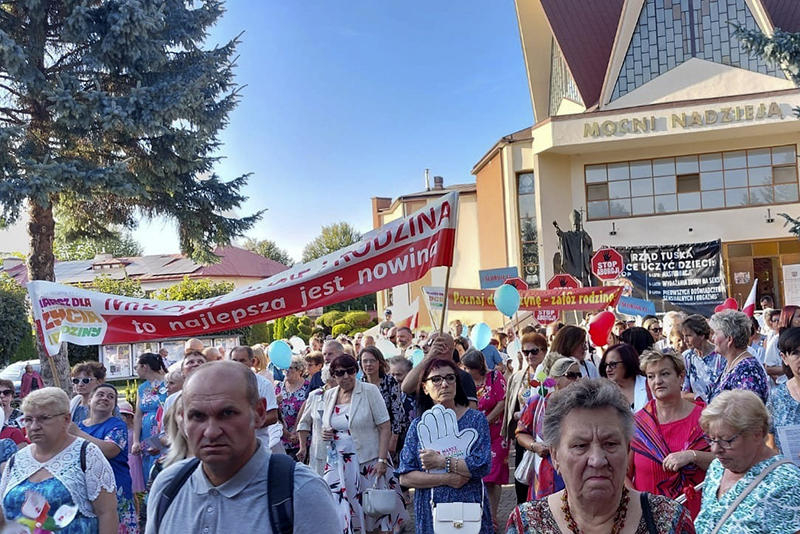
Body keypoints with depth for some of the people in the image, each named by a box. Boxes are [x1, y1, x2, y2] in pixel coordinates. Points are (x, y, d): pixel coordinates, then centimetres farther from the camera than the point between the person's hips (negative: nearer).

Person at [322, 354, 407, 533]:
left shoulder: (369, 390, -8)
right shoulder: (330, 395, 7)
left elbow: (385, 426, -10)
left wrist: (382, 460, -16)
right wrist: (325, 433, -3)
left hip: (369, 461, -4)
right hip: (339, 463, 4)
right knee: (337, 514, 1)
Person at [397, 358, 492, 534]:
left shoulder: (475, 419, -4)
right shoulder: (418, 426, 0)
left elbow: (483, 465, -15)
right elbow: (404, 477, -5)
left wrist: (441, 462, -17)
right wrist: (445, 479, -16)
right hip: (430, 512, 1)